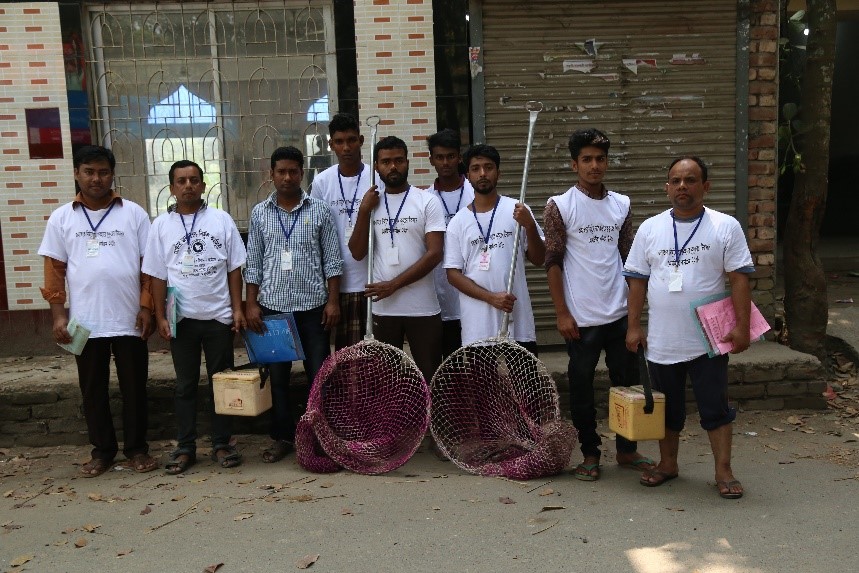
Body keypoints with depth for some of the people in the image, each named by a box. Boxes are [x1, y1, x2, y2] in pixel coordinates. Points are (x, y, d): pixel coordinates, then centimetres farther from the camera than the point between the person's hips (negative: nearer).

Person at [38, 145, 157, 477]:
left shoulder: (133, 213, 2)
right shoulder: (61, 218, 5)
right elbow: (55, 269, 5)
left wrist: (146, 306, -6)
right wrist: (58, 314, -2)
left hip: (129, 320, -1)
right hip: (85, 322, 1)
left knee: (134, 387, 8)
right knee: (92, 390, 10)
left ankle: (137, 447, 22)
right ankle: (103, 449, 24)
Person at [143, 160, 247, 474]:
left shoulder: (221, 219, 2)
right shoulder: (161, 225, 3)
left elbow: (234, 268, 3)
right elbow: (157, 276, 4)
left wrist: (237, 309, -2)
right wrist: (161, 317, -1)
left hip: (218, 315, 0)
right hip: (182, 318, 0)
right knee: (185, 385, 9)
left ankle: (221, 444, 18)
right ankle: (185, 447, 18)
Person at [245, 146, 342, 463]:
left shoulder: (319, 211, 1)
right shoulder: (260, 213, 6)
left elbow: (332, 260, 1)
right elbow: (253, 263, 7)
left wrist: (333, 300, -5)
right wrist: (251, 304, 1)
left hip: (313, 306, -2)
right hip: (272, 306, 2)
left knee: (319, 373, 3)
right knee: (277, 375, 8)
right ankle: (283, 436, 21)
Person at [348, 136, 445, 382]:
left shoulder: (427, 202, -2)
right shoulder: (370, 204, 10)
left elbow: (434, 254, -9)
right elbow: (357, 253, 4)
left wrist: (394, 284, -13)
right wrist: (364, 211, -6)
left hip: (422, 309, -3)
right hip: (382, 308, 3)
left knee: (430, 377, 3)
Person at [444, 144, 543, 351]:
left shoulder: (517, 210, 2)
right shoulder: (458, 222, 3)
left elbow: (538, 259, 3)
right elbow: (453, 273, 1)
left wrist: (530, 226, -15)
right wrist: (490, 297, -12)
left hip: (518, 321, 0)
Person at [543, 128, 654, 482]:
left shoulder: (622, 205, 8)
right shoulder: (559, 206, -5)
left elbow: (628, 258, 14)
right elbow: (553, 263, -6)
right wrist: (562, 313, -10)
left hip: (620, 313, 4)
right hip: (581, 317, -4)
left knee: (627, 380, 11)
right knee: (582, 386, 6)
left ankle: (626, 449, 26)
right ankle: (590, 454, 20)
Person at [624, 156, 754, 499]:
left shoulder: (726, 227, -3)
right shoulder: (649, 229, 3)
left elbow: (739, 280, -5)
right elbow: (638, 281, 5)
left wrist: (741, 326, -11)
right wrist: (633, 326, 1)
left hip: (709, 340, -2)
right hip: (662, 341, 3)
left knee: (715, 406, 5)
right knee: (667, 406, 14)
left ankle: (723, 471, 17)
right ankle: (668, 464, 29)